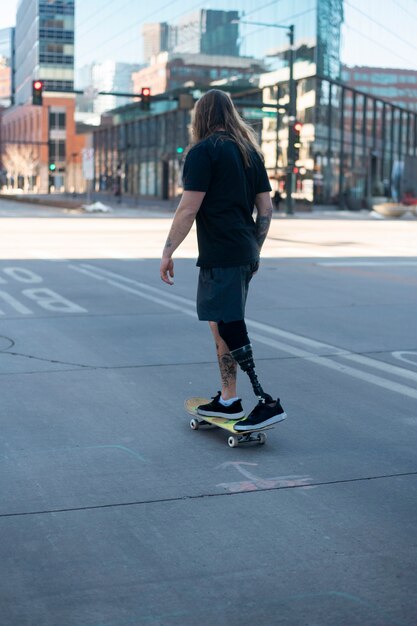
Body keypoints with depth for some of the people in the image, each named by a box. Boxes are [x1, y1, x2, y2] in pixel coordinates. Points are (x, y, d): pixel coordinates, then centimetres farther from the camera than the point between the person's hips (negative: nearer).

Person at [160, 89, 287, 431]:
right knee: (223, 327, 16)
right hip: (245, 255, 9)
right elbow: (266, 209, 15)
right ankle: (228, 400, 22)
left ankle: (268, 403, -8)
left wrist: (168, 252, -8)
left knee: (229, 331, -7)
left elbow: (188, 209, -14)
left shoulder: (204, 151, -8)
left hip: (220, 257, -9)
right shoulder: (250, 151, 15)